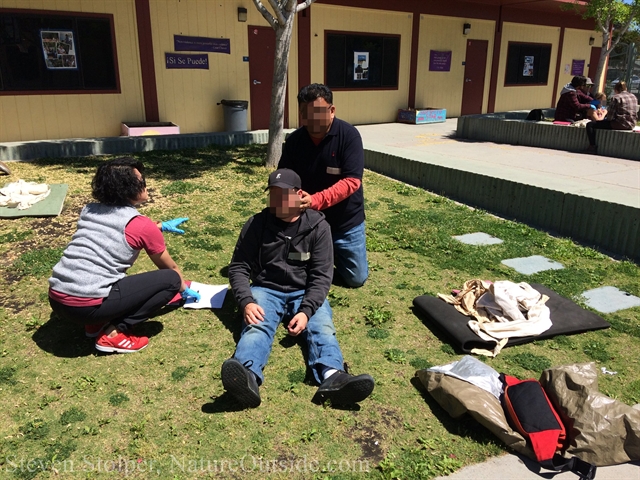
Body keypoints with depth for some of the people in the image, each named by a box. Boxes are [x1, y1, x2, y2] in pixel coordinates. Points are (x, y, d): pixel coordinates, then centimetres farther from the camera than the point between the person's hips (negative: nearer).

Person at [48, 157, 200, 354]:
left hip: (57, 299, 8)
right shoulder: (142, 225, -4)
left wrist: (161, 226, 45)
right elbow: (170, 268, 12)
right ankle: (114, 333, -2)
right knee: (170, 279, 2)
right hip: (88, 305, -8)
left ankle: (97, 323, 17)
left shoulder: (89, 211, 13)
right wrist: (185, 290, 31)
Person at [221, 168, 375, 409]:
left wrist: (306, 310, -23)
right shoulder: (256, 224, -1)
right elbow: (239, 267, 1)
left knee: (323, 328, -28)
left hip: (305, 293, 1)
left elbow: (321, 276, -7)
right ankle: (248, 378, -59)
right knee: (256, 326, -31)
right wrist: (246, 302, -19)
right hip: (266, 290, -1)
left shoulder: (318, 226, -4)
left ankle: (332, 377, -54)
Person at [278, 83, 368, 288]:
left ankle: (335, 253, 35)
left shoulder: (349, 135, -19)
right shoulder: (294, 140, -8)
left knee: (356, 278, 6)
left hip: (346, 222, -2)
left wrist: (316, 200, -38)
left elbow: (352, 181, -26)